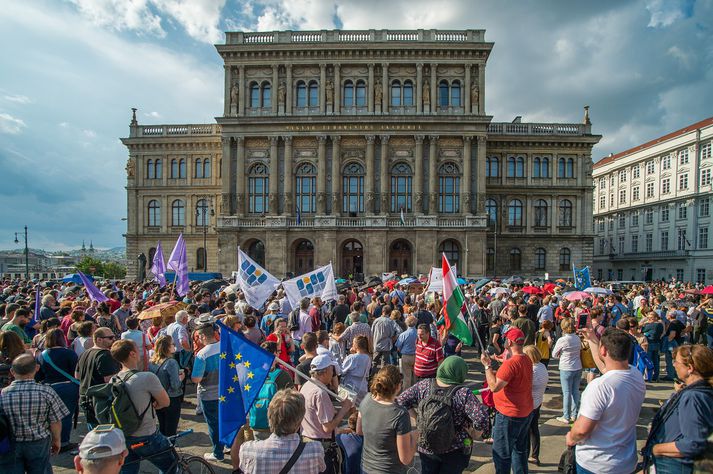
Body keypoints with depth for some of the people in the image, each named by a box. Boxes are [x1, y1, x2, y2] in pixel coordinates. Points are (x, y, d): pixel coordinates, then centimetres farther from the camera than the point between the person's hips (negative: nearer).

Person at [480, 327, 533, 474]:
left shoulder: (510, 363, -27)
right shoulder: (527, 360, 2)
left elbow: (494, 387, -29)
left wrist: (487, 365, -21)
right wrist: (496, 373, 11)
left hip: (510, 414, -9)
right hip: (526, 412, 9)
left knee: (501, 454, 5)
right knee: (520, 449, 23)